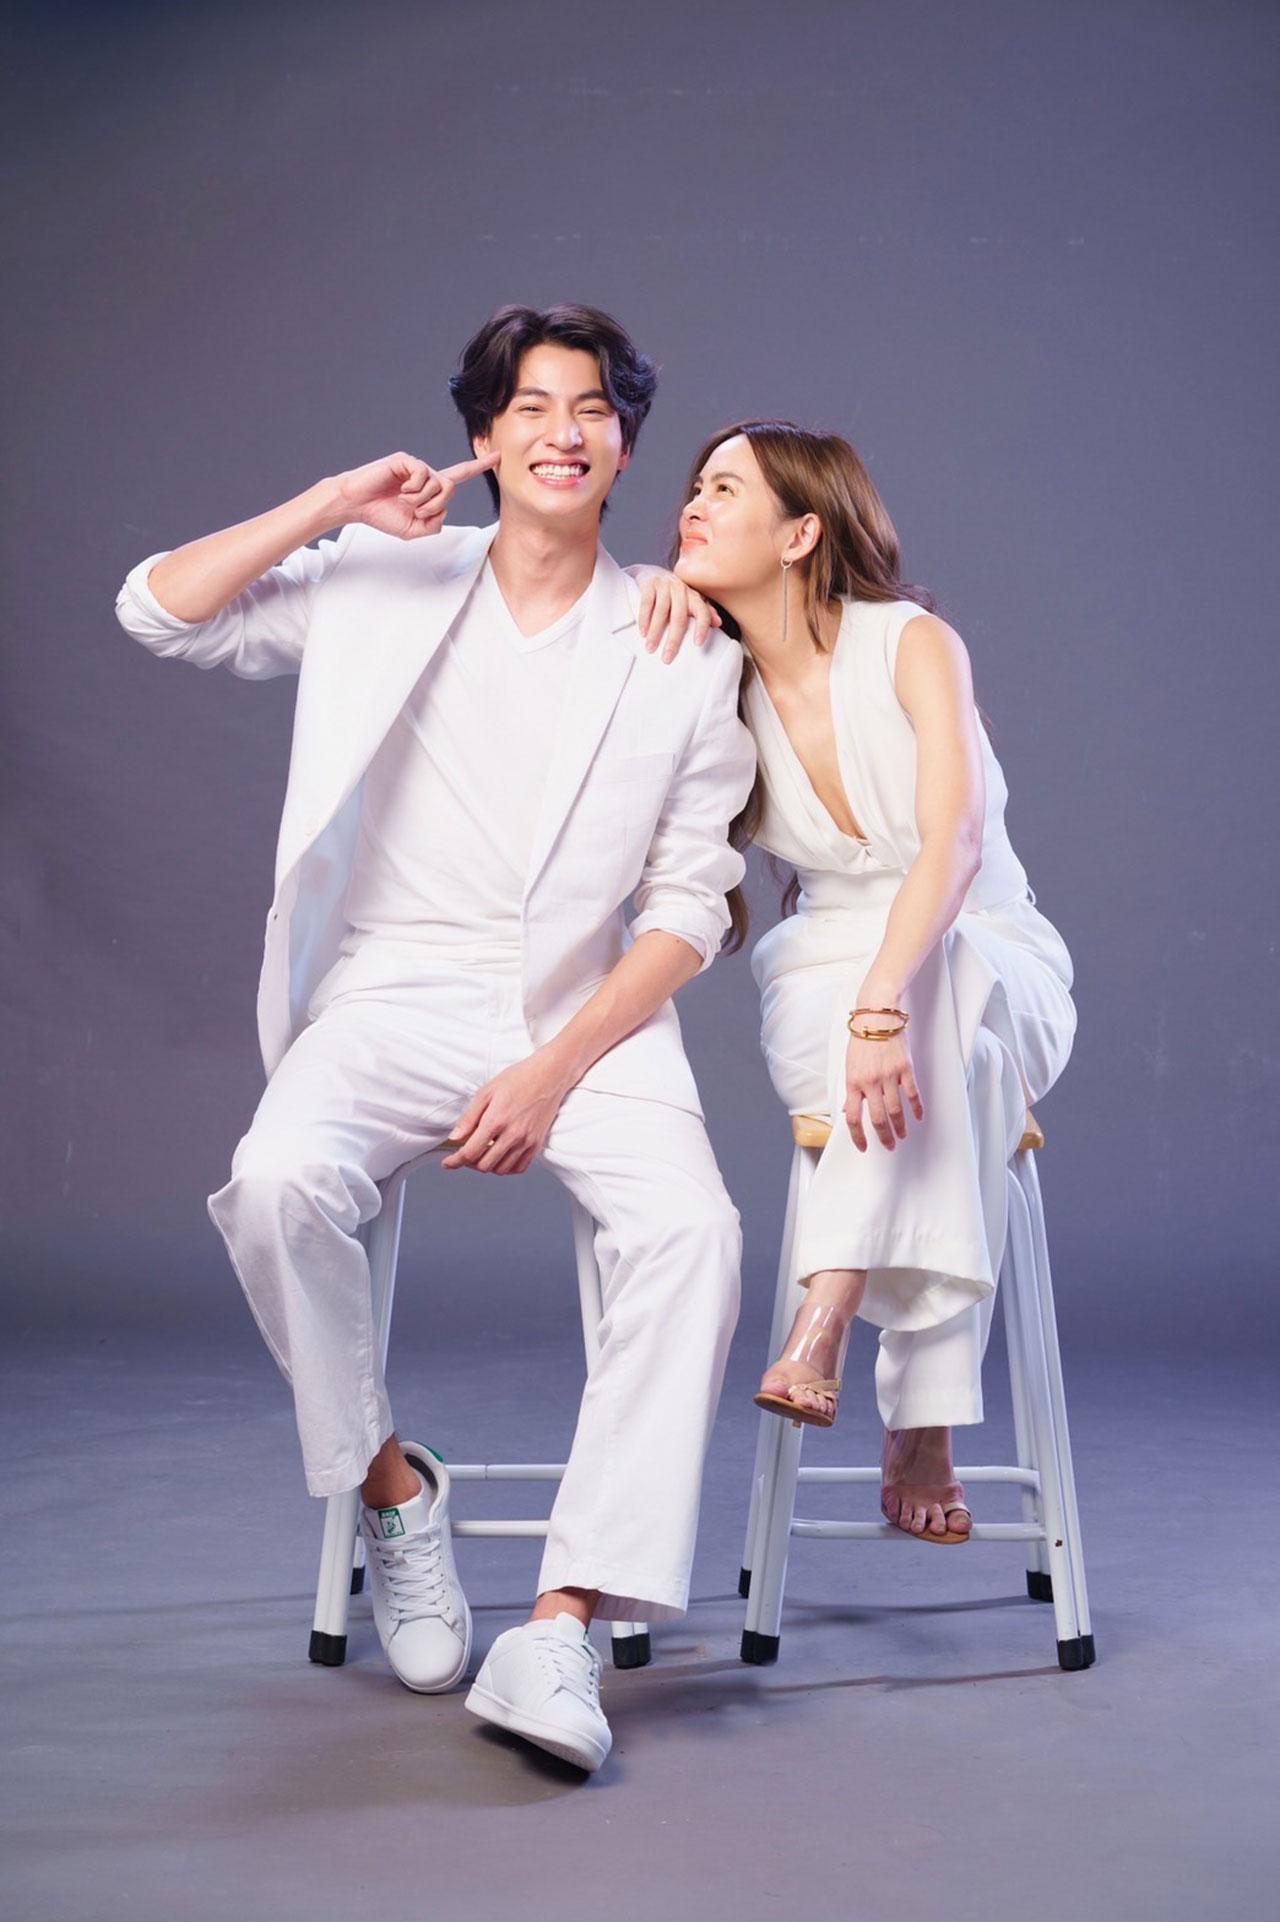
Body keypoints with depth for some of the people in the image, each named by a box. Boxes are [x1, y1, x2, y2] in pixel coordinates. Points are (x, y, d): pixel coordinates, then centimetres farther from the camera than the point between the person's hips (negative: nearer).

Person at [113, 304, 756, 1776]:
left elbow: (690, 907, 2)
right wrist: (334, 501, -7)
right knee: (277, 1185, -30)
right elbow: (160, 609, 1)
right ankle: (390, 1487, -4)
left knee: (689, 1228, -30)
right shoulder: (384, 585, 8)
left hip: (589, 1011, 0)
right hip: (397, 993, 1)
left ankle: (563, 1627, -29)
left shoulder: (684, 652, 4)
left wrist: (554, 1072, -11)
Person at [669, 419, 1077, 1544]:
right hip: (823, 981, 2)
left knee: (933, 994, -39)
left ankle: (827, 1324, -45)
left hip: (992, 972, -2)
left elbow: (956, 840, -27)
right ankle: (923, 1424, -38)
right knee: (931, 1071, -35)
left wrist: (882, 1005, -45)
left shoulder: (911, 643, -13)